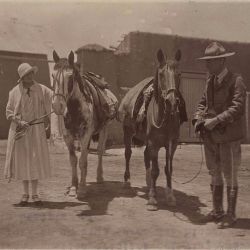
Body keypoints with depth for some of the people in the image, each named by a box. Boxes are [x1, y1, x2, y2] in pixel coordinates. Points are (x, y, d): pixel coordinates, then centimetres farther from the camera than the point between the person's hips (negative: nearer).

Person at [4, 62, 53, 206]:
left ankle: (35, 194, 15)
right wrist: (19, 121, -13)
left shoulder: (42, 90, -3)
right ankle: (25, 193, 19)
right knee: (22, 161, 6)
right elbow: (9, 112, 2)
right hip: (19, 130, 0)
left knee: (36, 161, 3)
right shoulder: (15, 92, -1)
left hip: (37, 129, 0)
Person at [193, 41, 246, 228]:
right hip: (210, 136, 7)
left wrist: (216, 120, -26)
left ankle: (231, 215, 15)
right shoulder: (210, 81, 10)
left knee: (230, 176, 4)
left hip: (228, 136, -7)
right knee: (215, 175, 16)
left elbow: (237, 108, -21)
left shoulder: (236, 81, -12)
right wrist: (198, 118, -3)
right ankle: (217, 211, 29)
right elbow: (203, 103, 15)